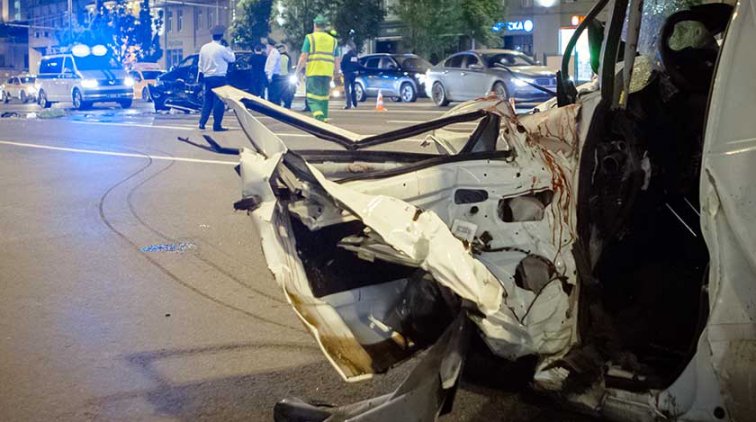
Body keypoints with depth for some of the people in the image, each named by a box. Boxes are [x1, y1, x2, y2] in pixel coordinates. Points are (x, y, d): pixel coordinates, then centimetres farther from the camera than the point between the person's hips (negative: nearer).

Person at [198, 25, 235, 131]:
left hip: (207, 77, 6)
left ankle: (202, 122, 10)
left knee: (207, 100, 14)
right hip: (219, 78, -6)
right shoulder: (221, 49, -12)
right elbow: (232, 59, 0)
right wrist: (228, 48, 10)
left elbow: (201, 64, 11)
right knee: (219, 101, -2)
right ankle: (217, 125, -2)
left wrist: (200, 75, 19)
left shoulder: (204, 47, 7)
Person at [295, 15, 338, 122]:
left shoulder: (310, 38, 2)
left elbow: (303, 57, -5)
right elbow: (336, 60, 14)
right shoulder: (332, 40, 15)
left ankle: (319, 116, -27)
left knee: (312, 97, -5)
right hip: (327, 73, 4)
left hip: (313, 72, -4)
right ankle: (324, 118, 16)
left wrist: (297, 73, 0)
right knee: (324, 97, 14)